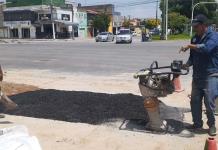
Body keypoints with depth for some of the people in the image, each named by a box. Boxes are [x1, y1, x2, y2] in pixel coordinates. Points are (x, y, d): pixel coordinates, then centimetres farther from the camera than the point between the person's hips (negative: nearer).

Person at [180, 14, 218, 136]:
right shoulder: (195, 38, 10)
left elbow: (206, 48, -32)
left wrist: (190, 46, -24)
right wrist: (187, 64, 0)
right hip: (197, 76, 7)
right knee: (195, 102, 9)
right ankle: (197, 124, 26)